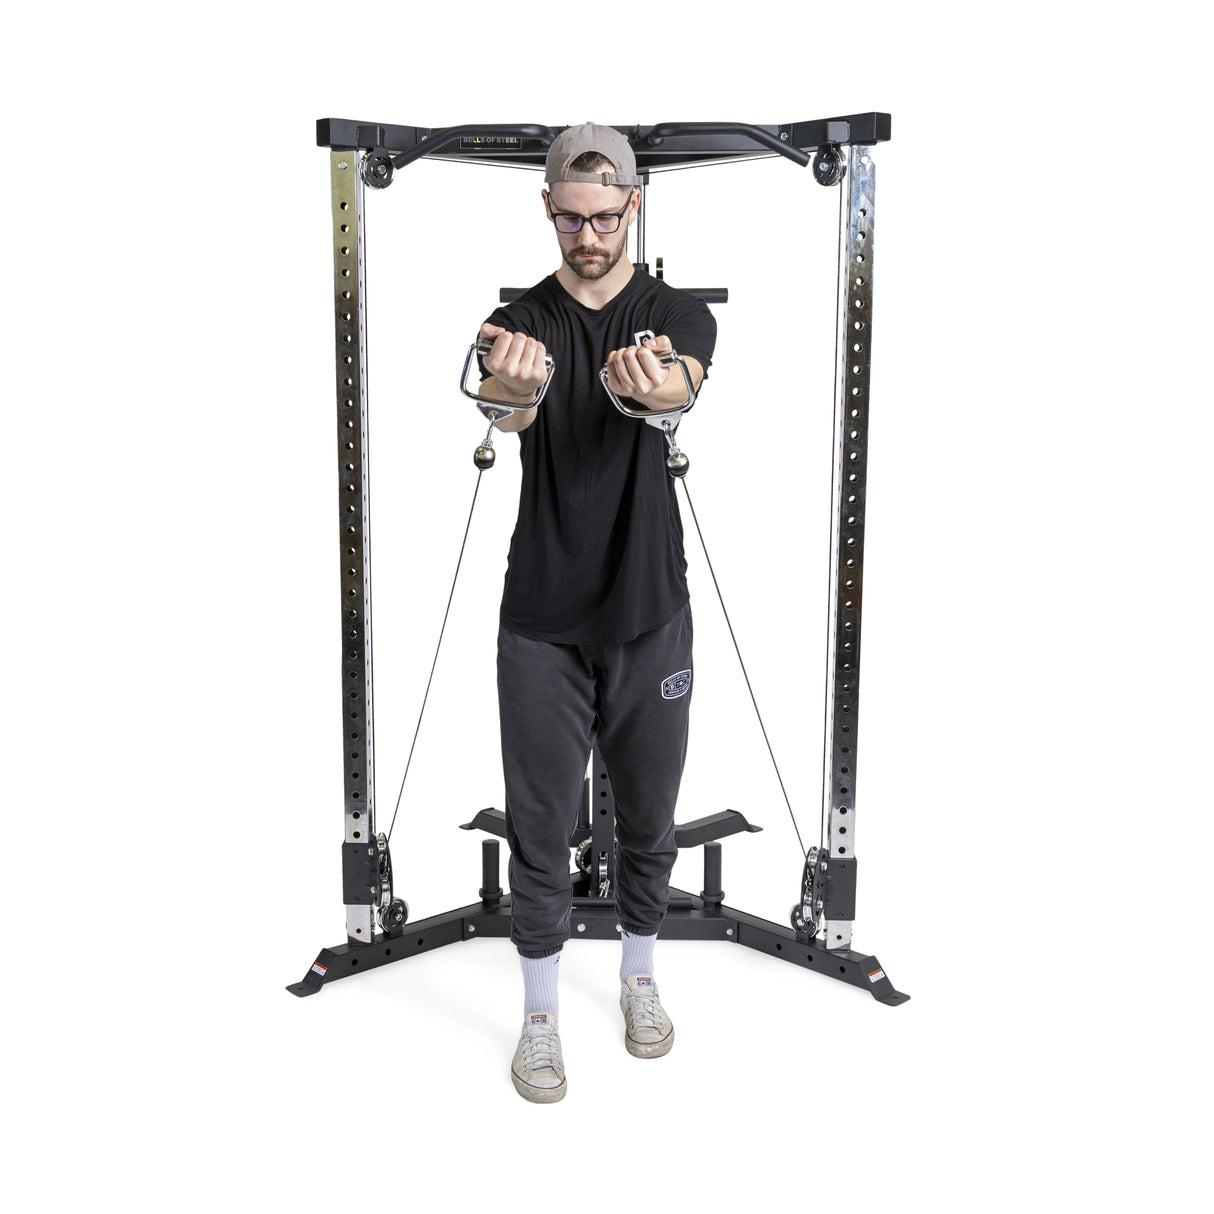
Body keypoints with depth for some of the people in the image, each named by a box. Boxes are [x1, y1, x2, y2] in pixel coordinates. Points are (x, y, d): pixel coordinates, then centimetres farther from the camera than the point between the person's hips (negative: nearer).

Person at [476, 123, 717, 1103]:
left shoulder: (677, 314, -1)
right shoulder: (522, 320, -1)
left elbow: (684, 381, -27)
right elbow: (509, 409, -26)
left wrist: (656, 386, -53)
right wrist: (510, 389, -52)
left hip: (648, 610, 1)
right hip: (543, 618, 0)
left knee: (648, 812, 14)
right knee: (541, 823, 6)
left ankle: (639, 976, 38)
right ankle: (540, 1014, 24)